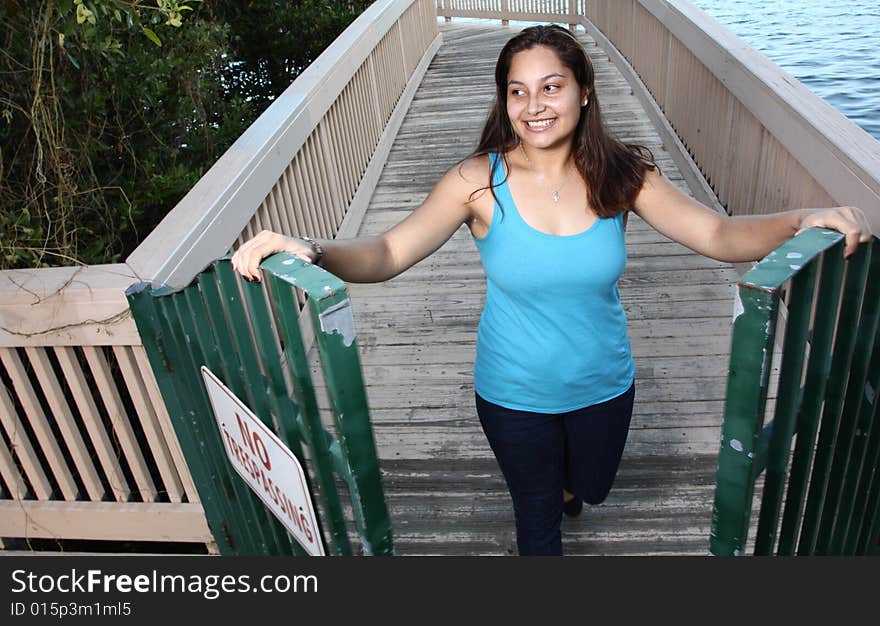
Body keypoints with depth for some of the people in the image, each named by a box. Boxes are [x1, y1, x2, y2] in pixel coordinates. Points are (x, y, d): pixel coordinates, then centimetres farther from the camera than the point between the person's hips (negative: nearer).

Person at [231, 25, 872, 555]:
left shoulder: (621, 175, -15)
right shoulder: (480, 181, -21)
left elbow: (718, 234, -18)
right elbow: (387, 253, -26)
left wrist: (802, 220, -35)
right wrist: (310, 249, -43)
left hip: (603, 385, 3)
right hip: (514, 394, -2)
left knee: (589, 485, 31)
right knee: (536, 508, 23)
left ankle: (564, 481, 71)